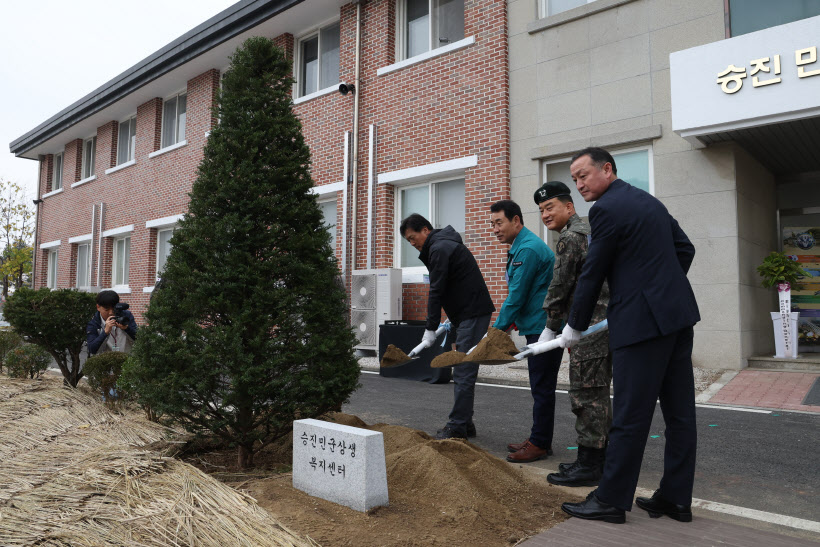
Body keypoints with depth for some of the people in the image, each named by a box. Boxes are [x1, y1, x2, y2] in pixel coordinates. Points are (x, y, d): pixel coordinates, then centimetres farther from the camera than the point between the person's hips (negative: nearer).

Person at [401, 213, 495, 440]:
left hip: (472, 314, -11)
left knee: (463, 373, -7)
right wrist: (450, 321, 20)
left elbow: (436, 291, -16)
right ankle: (464, 423, 20)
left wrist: (430, 330, -14)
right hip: (470, 313, 11)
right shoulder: (445, 243, 20)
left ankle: (457, 427, -1)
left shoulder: (439, 248, -13)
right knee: (463, 372, 13)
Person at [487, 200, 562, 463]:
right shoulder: (520, 247, 16)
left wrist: (497, 329, -12)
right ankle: (539, 439, 25)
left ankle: (540, 444, 7)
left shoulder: (528, 249, -18)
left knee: (542, 387, -2)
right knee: (540, 386, 15)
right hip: (538, 326, 11)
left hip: (544, 327, -11)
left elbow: (517, 296, -19)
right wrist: (510, 322, 17)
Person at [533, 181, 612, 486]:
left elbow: (560, 287, -12)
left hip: (590, 326, -10)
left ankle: (588, 466, 2)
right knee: (598, 394, 15)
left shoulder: (570, 237, -12)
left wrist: (550, 328, -1)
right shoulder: (590, 230, 20)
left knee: (586, 394, -5)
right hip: (606, 323, 10)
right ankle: (601, 457, 24)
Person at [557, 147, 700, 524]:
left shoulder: (607, 209, -10)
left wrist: (574, 327, 1)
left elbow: (592, 273, -8)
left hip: (641, 321, -9)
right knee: (679, 411, 12)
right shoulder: (648, 200, 17)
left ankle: (611, 501, 9)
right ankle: (676, 498, 22)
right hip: (678, 314, 9)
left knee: (629, 416, -2)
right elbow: (685, 248, 20)